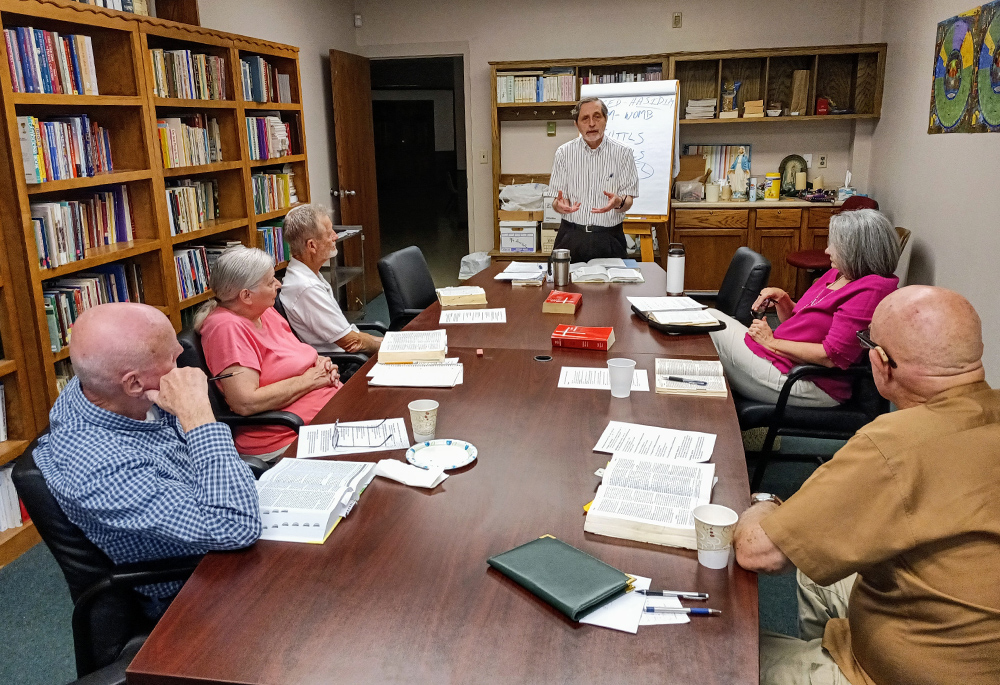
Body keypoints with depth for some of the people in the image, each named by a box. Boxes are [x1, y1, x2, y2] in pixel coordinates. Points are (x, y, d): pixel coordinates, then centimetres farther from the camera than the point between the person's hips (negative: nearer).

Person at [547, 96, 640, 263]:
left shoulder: (623, 152, 2)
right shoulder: (564, 152, 4)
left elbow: (628, 202, 2)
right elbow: (556, 200, 4)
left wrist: (618, 202, -21)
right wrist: (560, 205, -19)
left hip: (609, 238, 0)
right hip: (571, 236, 0)